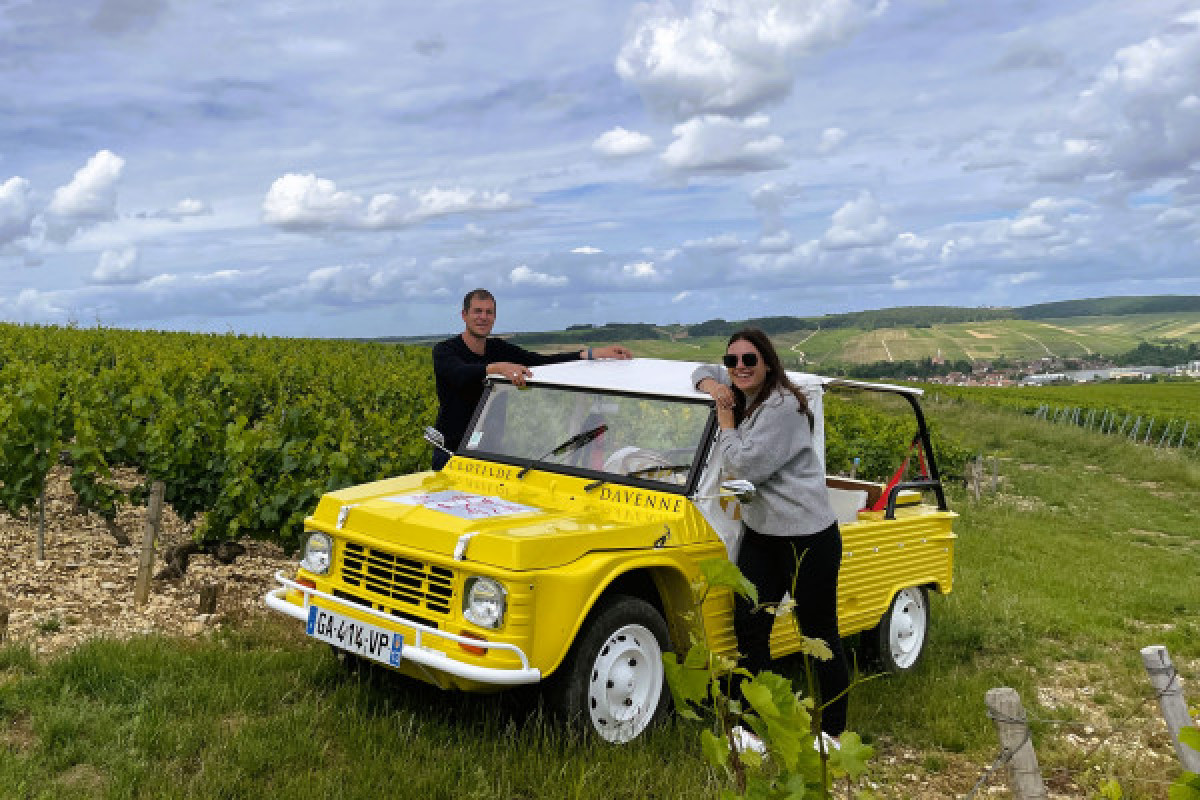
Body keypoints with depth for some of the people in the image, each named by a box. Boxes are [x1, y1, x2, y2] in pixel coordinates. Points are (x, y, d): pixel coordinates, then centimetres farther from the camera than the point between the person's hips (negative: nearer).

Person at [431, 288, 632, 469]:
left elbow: (543, 362, -3)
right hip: (451, 452, -4)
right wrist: (498, 367, -50)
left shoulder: (498, 349, 7)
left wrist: (595, 353, -14)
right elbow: (461, 374, -32)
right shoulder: (444, 350, -9)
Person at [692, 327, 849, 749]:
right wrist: (713, 387, 3)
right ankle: (750, 727, 15)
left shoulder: (782, 406, -18)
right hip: (760, 532, 8)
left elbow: (746, 468, -22)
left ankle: (832, 733, 16)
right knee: (749, 628, 6)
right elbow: (704, 371, 26)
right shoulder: (741, 397, 9)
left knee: (820, 634, 3)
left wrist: (725, 420, -9)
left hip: (808, 536, -8)